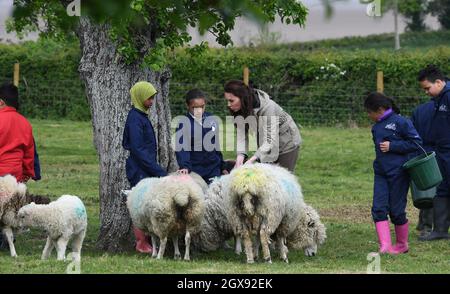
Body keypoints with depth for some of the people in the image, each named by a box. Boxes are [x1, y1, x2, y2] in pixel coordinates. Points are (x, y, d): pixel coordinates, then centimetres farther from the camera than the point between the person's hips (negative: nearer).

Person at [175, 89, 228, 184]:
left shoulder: (212, 120, 7)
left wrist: (223, 167, 18)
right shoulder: (184, 123, -8)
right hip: (194, 171, -4)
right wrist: (185, 166, -33)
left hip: (214, 171, 4)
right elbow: (182, 148, -17)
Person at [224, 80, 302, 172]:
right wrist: (240, 155, -36)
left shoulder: (267, 107, -33)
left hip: (287, 143, -6)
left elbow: (270, 140, -38)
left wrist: (252, 160, -48)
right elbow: (242, 134, -18)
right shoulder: (241, 110, -13)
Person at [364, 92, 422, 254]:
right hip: (381, 173, 7)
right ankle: (384, 246, -11)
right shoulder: (376, 127, 11)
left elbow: (416, 143, -13)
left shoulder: (400, 122, -11)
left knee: (396, 210, 2)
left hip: (398, 173, -6)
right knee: (378, 209, -7)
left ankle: (402, 245, 20)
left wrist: (392, 146, -16)